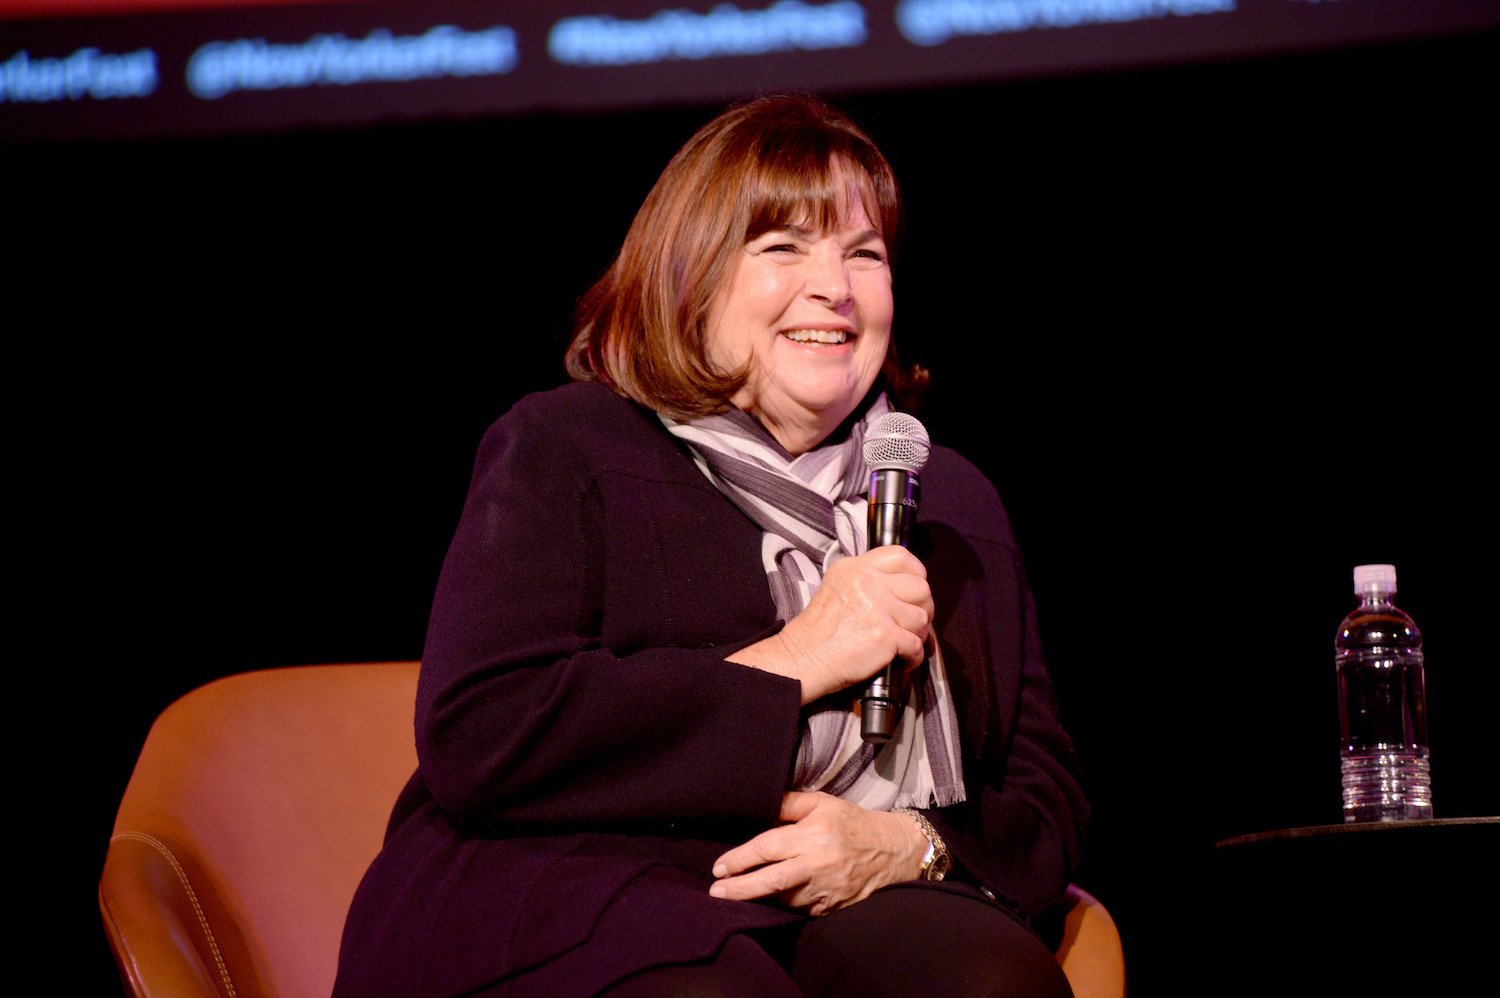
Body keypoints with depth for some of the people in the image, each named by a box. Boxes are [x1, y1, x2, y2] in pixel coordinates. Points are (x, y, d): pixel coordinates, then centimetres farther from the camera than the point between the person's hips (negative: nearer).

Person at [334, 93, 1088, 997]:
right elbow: (473, 742, -11)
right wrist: (791, 665, -11)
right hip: (580, 908, -5)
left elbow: (1047, 802, 16)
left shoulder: (953, 500, 22)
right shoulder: (563, 451, 7)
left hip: (849, 916, 6)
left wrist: (907, 846, -9)